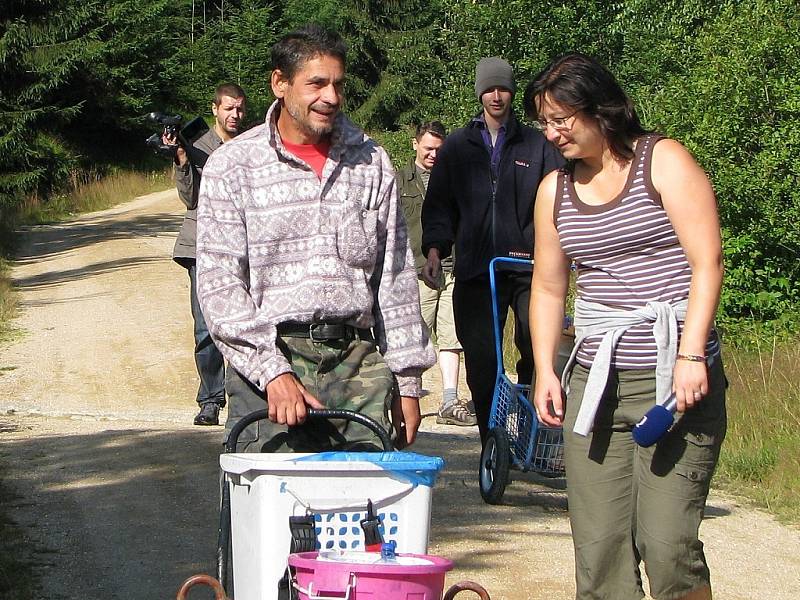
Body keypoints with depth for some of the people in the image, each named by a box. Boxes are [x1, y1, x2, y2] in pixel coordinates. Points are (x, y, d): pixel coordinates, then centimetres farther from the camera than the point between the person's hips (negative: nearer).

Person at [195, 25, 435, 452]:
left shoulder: (372, 163, 13)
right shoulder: (232, 166, 3)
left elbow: (396, 281, 16)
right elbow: (219, 285, -4)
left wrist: (407, 381, 12)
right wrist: (273, 371, -15)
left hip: (357, 360, 3)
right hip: (268, 357, -3)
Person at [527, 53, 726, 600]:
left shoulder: (664, 162, -1)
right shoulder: (555, 190, 14)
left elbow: (707, 262, -7)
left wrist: (690, 355, -16)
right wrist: (544, 370, 10)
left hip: (674, 379, -5)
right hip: (594, 383, 5)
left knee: (667, 542, -14)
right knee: (597, 549, -1)